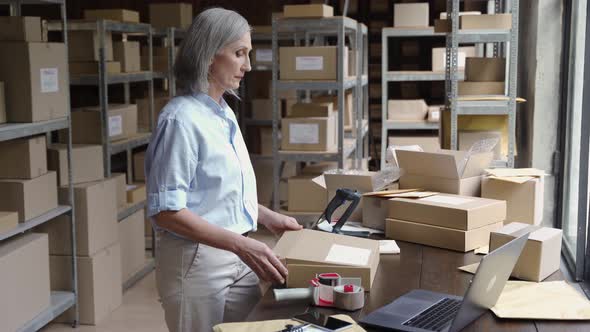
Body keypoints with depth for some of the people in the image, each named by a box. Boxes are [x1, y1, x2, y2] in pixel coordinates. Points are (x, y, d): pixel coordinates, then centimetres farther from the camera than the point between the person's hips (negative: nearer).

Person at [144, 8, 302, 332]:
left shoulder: (225, 113, 8)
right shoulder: (182, 118, -17)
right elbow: (167, 210, -21)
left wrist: (267, 216, 10)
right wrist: (240, 244, -26)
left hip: (238, 257, 8)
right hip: (198, 260, -8)